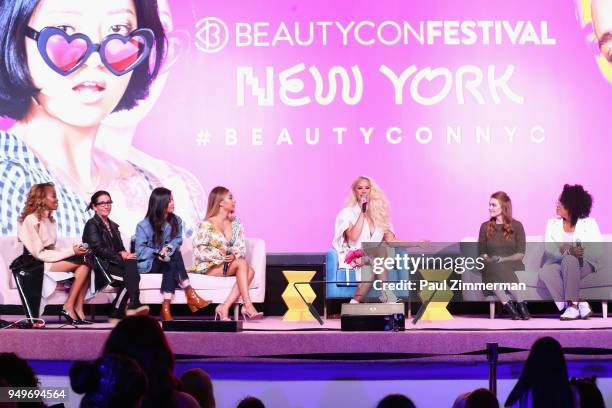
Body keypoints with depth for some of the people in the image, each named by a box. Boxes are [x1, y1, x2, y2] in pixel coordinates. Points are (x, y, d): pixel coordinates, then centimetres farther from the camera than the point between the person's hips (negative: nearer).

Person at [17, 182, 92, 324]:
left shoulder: (49, 219, 15)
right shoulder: (31, 220, -12)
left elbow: (50, 249, 11)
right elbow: (39, 253, -17)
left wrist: (72, 250, -6)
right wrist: (71, 252, -18)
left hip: (50, 259, 8)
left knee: (85, 264, -18)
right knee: (83, 263, -23)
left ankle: (78, 309, -21)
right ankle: (69, 307, -18)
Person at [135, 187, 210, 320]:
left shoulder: (176, 221, 4)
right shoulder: (143, 226, -10)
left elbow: (178, 240, -1)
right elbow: (140, 251, -13)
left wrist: (169, 248, -23)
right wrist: (157, 253, -26)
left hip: (167, 261, 4)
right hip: (148, 264, -4)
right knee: (174, 256, -30)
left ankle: (166, 307, -40)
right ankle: (190, 294, -36)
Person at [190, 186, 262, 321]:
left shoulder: (236, 223, 11)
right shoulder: (206, 225, -6)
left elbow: (242, 248, 5)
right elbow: (199, 251, -10)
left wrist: (234, 255, -18)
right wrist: (220, 255, -21)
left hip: (231, 263, 6)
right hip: (209, 267, -6)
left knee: (250, 271, -25)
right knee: (242, 263, -29)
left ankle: (225, 307, -31)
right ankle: (248, 306, -36)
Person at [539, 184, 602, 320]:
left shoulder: (589, 223, 5)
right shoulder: (553, 224, 11)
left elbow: (596, 250, -8)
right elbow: (549, 249, -4)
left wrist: (567, 250, -24)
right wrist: (570, 250, -26)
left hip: (584, 265, -2)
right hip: (559, 263, 2)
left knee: (569, 259, -37)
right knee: (545, 272, -33)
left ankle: (573, 305, -37)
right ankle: (580, 305, -34)